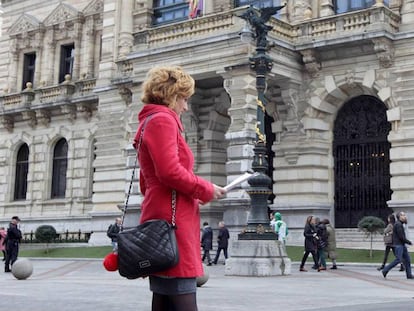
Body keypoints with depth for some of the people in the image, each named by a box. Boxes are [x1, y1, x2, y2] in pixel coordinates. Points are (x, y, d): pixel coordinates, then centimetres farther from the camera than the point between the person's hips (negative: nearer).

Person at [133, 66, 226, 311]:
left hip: (161, 220, 10)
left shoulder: (150, 123, 24)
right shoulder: (162, 120, -6)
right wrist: (206, 190, -6)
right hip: (172, 222, -10)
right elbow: (170, 171, -19)